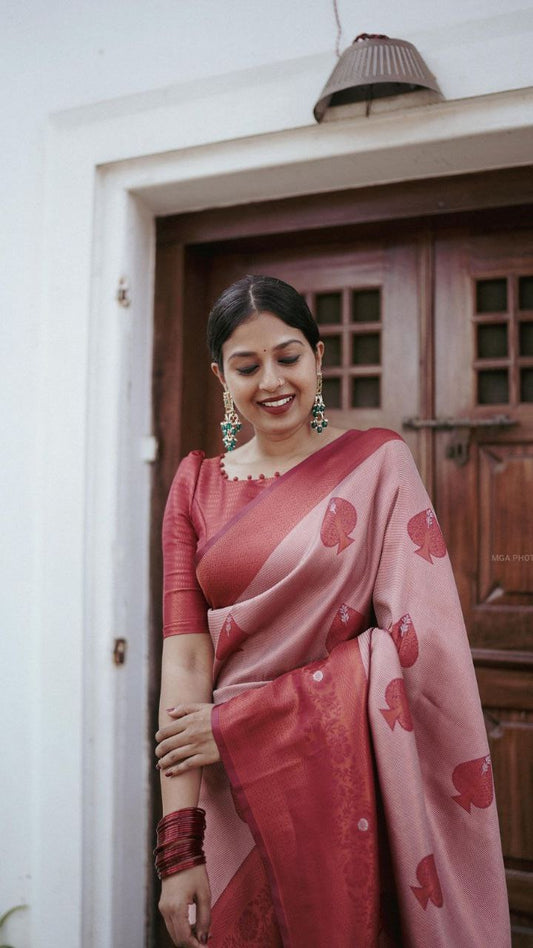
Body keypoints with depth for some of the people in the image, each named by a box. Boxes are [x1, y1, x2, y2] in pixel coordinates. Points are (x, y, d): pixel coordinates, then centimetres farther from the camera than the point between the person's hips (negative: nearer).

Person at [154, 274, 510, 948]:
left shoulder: (378, 463, -5)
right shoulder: (197, 485, 3)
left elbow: (418, 641, -13)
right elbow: (184, 658, -5)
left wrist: (235, 723, -14)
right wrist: (179, 847, -12)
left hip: (348, 786, -2)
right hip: (234, 797, 2)